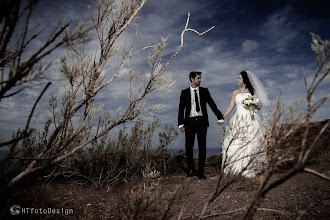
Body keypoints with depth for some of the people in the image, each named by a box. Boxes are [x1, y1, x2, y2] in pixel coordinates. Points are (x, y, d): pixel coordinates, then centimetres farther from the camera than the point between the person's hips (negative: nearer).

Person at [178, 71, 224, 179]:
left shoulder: (204, 91, 8)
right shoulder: (184, 92, 5)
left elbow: (212, 105, 4)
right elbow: (181, 109, 3)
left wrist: (220, 117, -6)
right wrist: (181, 124, -5)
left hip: (202, 121, 1)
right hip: (190, 122, 0)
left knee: (202, 147, 2)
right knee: (188, 147, 3)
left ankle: (200, 172, 12)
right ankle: (191, 169, 24)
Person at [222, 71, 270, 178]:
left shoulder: (252, 91, 7)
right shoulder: (235, 92, 12)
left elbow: (259, 106, 11)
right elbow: (230, 107, 10)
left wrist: (254, 106, -11)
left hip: (250, 121, -1)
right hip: (238, 120, 2)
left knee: (250, 144, -4)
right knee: (235, 145, -4)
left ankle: (248, 170, 6)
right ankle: (235, 168, 7)